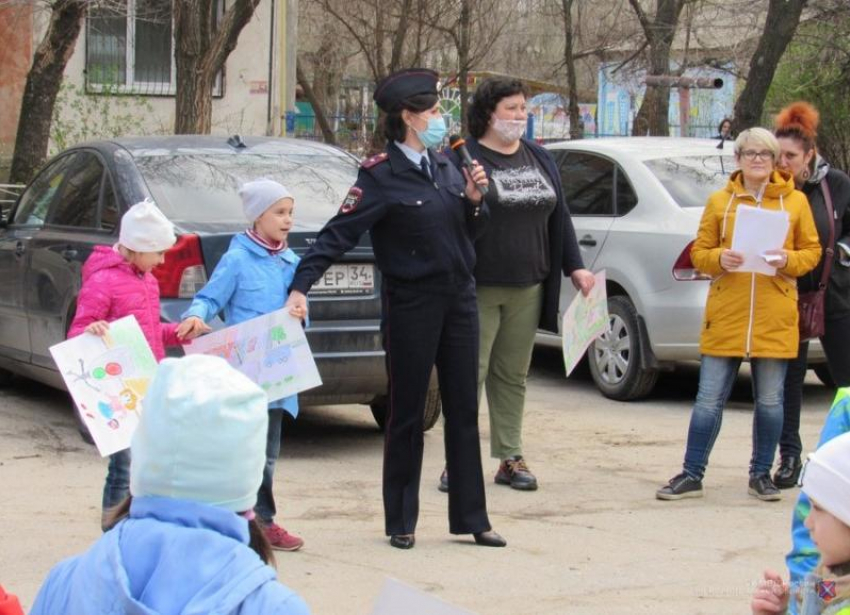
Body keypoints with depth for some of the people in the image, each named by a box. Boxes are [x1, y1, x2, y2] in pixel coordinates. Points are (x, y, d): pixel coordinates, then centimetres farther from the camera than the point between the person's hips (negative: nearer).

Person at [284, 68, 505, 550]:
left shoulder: (445, 167, 9)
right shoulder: (382, 176, -11)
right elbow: (339, 234, -17)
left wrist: (474, 200, -1)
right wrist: (301, 286, -27)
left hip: (459, 297, 6)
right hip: (411, 305, -6)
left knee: (464, 410, 9)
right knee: (408, 414, 3)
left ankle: (471, 518, 17)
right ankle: (402, 522, 14)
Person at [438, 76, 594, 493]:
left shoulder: (541, 160, 15)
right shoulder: (463, 158, -5)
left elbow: (559, 217, 18)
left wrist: (574, 267, 15)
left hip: (528, 288, 6)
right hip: (479, 287, -6)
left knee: (513, 375, 10)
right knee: (470, 373, -4)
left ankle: (510, 458, 16)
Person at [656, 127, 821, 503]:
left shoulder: (795, 201, 6)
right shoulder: (719, 201, 6)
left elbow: (812, 251, 8)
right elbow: (699, 253, 8)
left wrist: (787, 261, -11)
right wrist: (720, 259, -13)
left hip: (774, 320, 0)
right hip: (725, 316, 0)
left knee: (769, 401, 6)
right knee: (709, 399, 0)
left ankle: (761, 475, 20)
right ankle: (691, 476, 8)